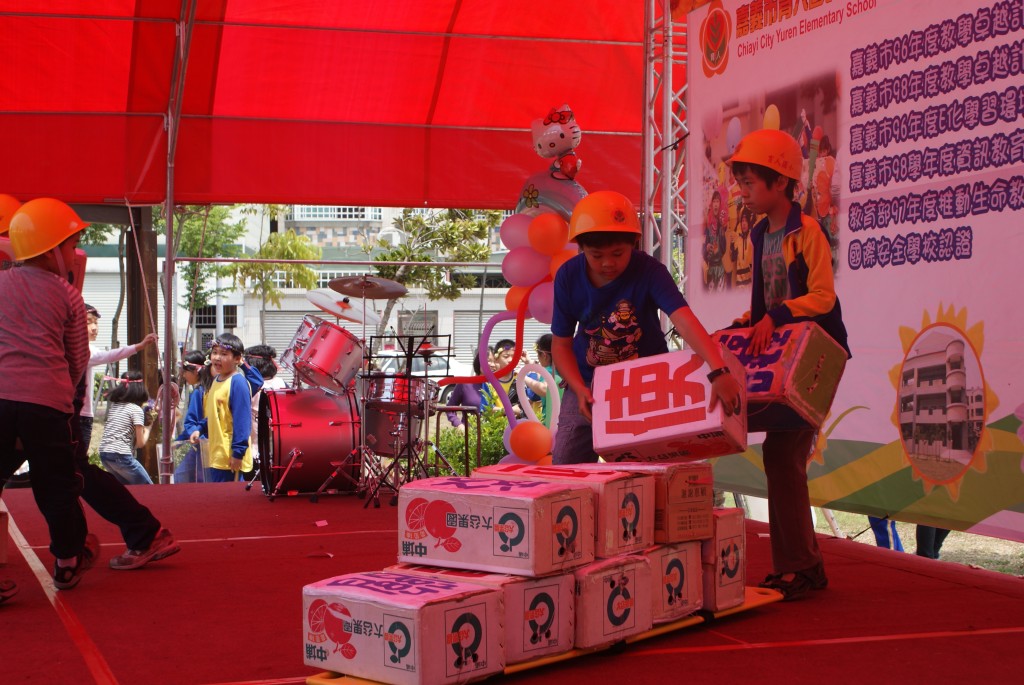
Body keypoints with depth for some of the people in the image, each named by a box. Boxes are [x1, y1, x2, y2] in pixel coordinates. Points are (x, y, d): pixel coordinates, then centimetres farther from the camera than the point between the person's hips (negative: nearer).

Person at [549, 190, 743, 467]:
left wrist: (719, 372, -53)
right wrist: (580, 390, -24)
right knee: (564, 468, 2)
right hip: (588, 383, 2)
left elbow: (685, 320, -38)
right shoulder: (568, 277, -14)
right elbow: (561, 343, -6)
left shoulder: (649, 271, -23)